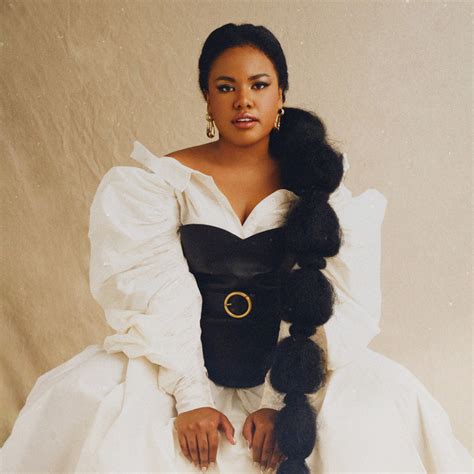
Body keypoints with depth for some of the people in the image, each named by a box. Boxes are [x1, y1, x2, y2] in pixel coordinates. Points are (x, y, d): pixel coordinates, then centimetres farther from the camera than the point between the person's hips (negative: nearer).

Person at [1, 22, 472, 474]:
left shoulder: (317, 187, 2)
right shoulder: (159, 182, -1)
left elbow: (319, 302, -7)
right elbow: (153, 295, -9)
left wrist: (280, 400, -18)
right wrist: (190, 398, -19)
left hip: (283, 370, 1)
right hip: (182, 368, -1)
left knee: (384, 401, -24)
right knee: (82, 403, -27)